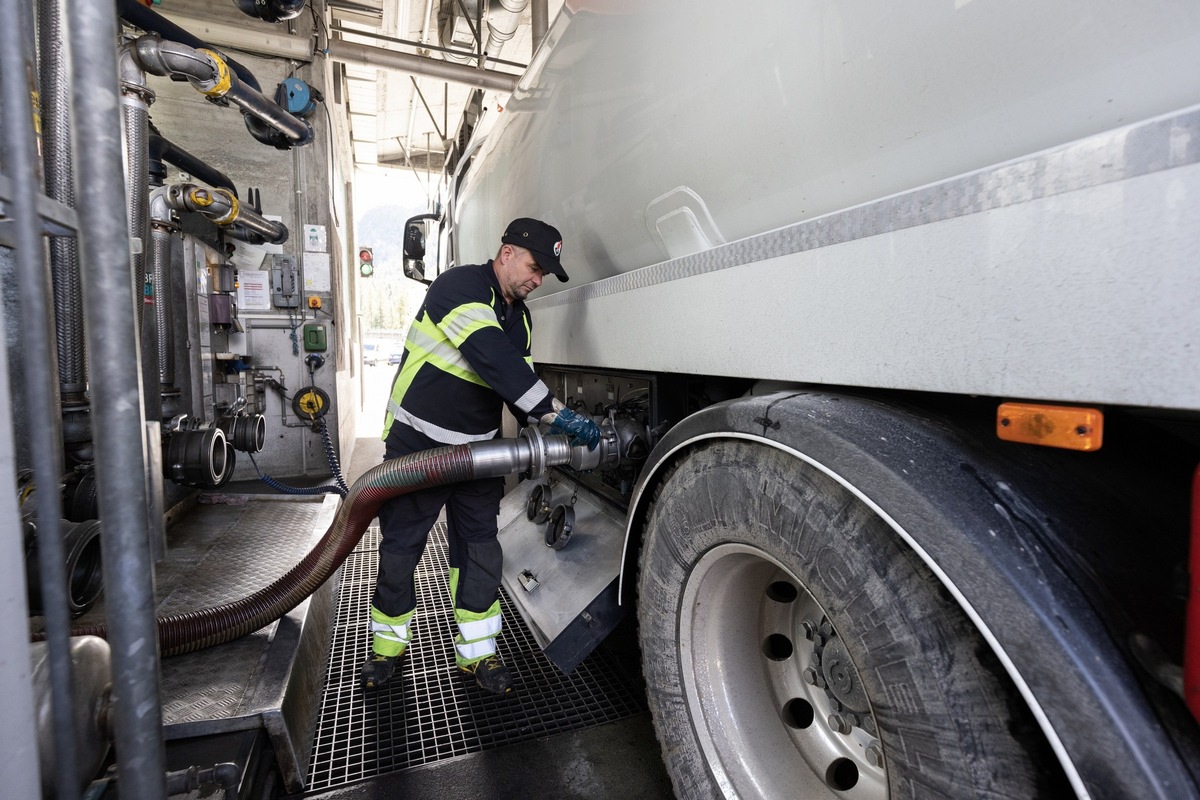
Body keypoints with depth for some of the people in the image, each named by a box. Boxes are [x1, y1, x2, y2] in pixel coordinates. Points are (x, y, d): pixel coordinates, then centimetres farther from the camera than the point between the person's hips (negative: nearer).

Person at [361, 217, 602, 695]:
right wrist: (556, 414, -34)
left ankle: (477, 654, 23)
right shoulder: (460, 285, -18)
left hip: (477, 450, 6)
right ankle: (388, 646, 32)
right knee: (400, 548, 8)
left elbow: (520, 381, 9)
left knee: (480, 551, 7)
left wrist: (552, 432, -7)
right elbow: (494, 360, -33)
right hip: (416, 444, -6)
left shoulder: (519, 317, 8)